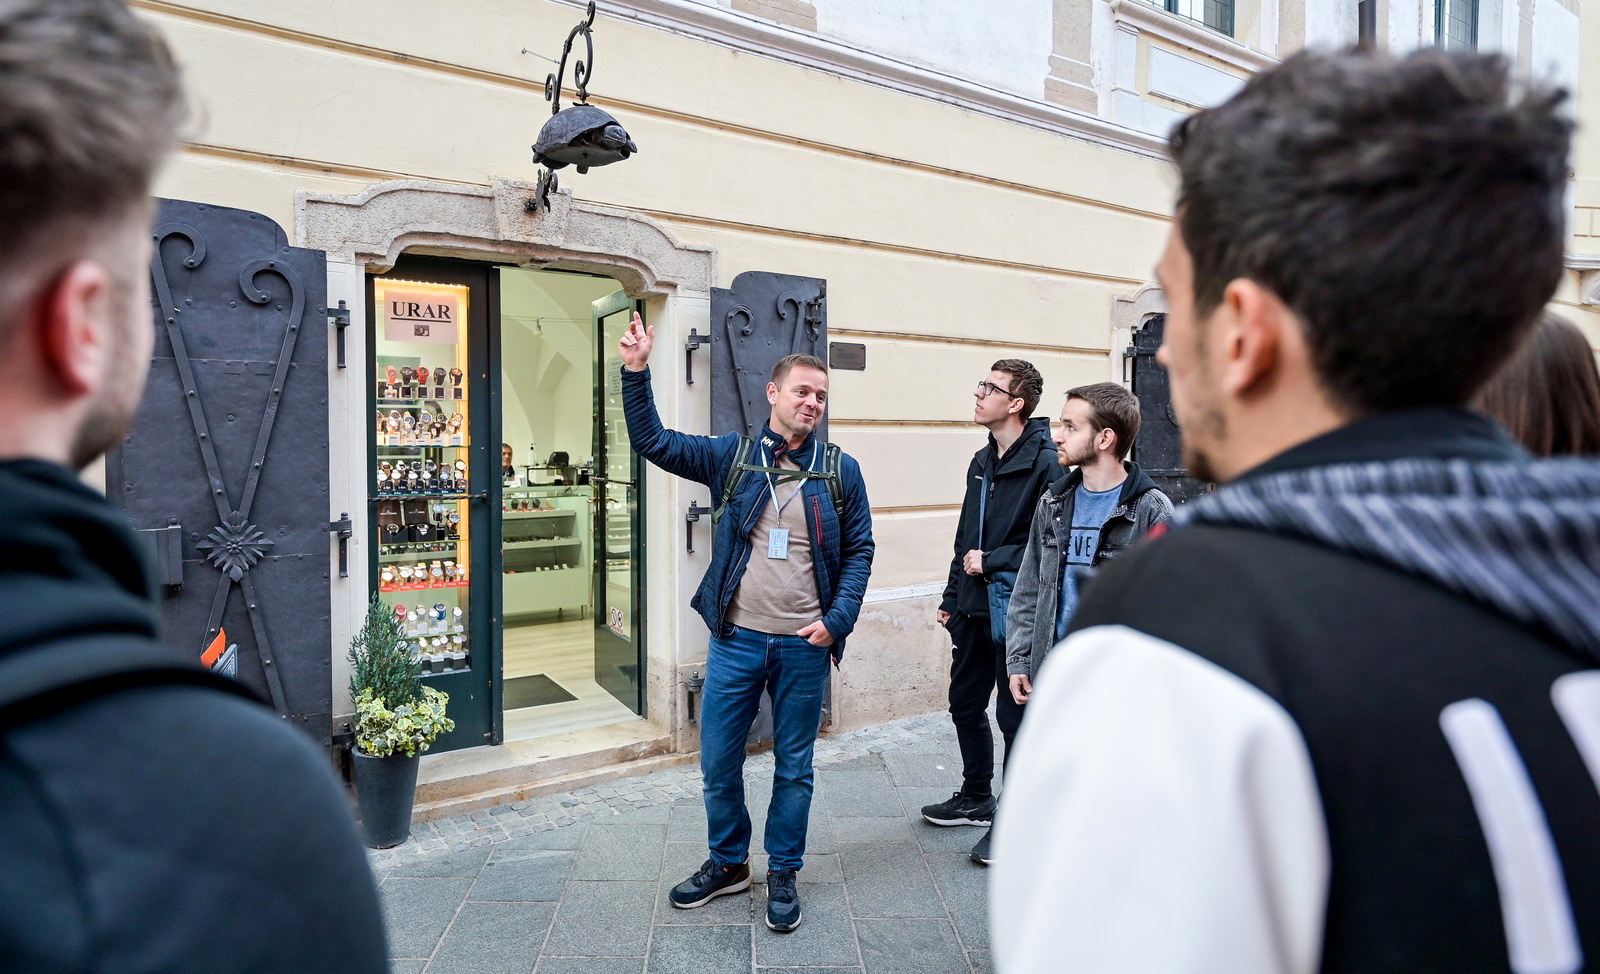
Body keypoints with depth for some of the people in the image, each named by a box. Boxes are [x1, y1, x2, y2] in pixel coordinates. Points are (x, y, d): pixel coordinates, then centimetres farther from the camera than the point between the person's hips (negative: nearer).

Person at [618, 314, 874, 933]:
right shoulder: (731, 457, 3)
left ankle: (783, 874, 32)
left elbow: (859, 551, 3)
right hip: (736, 639, 1)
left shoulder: (840, 471, 1)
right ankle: (727, 863, 35)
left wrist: (837, 619, -8)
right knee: (718, 761, 12)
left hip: (804, 647, -1)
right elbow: (653, 442, -1)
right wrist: (636, 373, -13)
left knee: (794, 766, 12)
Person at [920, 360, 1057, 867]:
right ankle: (976, 798, 38)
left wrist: (992, 561, -16)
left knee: (1015, 716, 4)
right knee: (965, 704, 18)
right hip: (973, 609, 9)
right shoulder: (982, 461, 12)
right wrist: (952, 598, 18)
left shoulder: (1045, 463, -15)